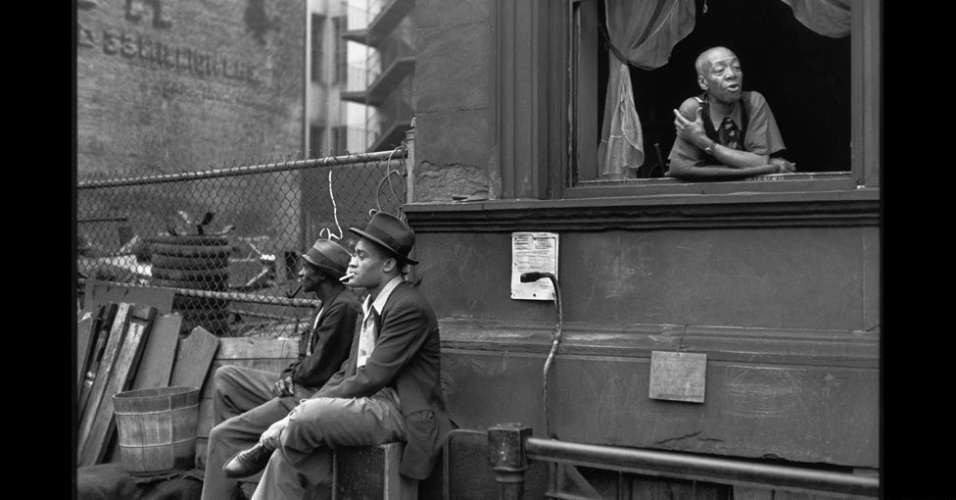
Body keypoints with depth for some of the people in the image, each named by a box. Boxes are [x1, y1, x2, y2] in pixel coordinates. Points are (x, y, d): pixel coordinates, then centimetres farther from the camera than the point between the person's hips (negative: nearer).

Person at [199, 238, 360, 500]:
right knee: (224, 377, 14)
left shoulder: (343, 307, -21)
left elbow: (319, 369, -21)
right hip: (298, 388, 11)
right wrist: (291, 374, -1)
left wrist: (292, 374, -2)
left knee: (222, 435, -10)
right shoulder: (330, 304, 13)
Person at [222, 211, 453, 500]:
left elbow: (371, 378, -19)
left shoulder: (409, 307, -15)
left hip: (400, 415, -8)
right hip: (372, 405, 8)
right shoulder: (371, 305, 15)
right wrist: (305, 407, -2)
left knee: (308, 416, -25)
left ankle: (268, 443, 2)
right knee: (288, 461, -12)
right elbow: (348, 372, 13)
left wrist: (311, 406, -13)